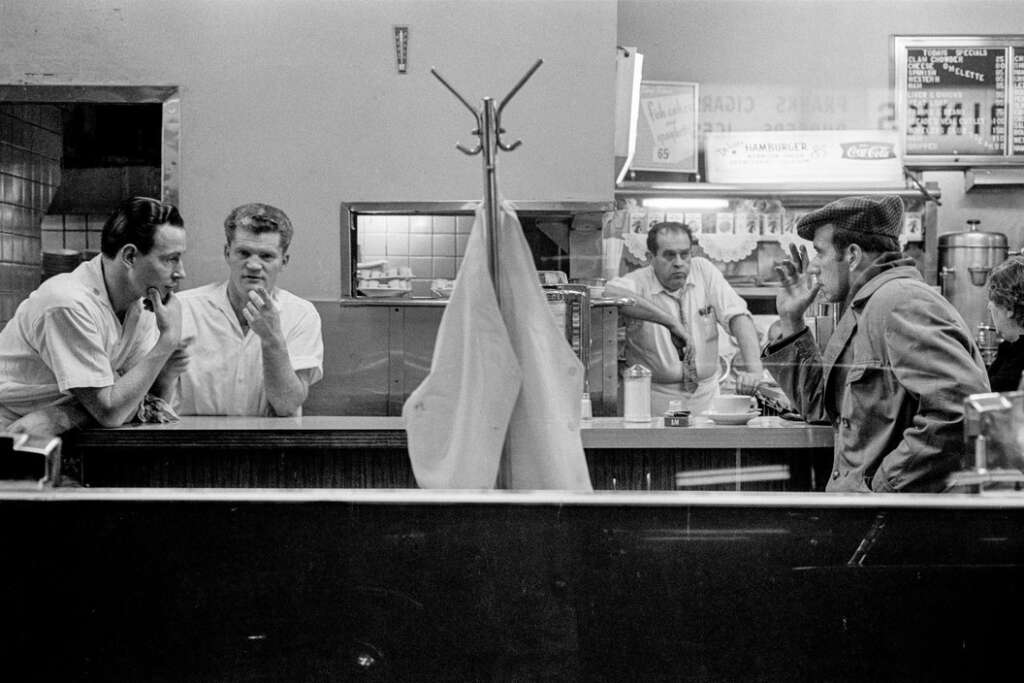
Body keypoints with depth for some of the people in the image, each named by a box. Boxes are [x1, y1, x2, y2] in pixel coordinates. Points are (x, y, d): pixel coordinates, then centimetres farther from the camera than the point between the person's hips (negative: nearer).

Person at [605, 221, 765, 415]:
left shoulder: (704, 270, 2)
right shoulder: (639, 281, -9)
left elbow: (738, 316, -5)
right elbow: (610, 293, -32)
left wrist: (753, 367, -22)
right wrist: (671, 322, -35)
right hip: (655, 398, -3)